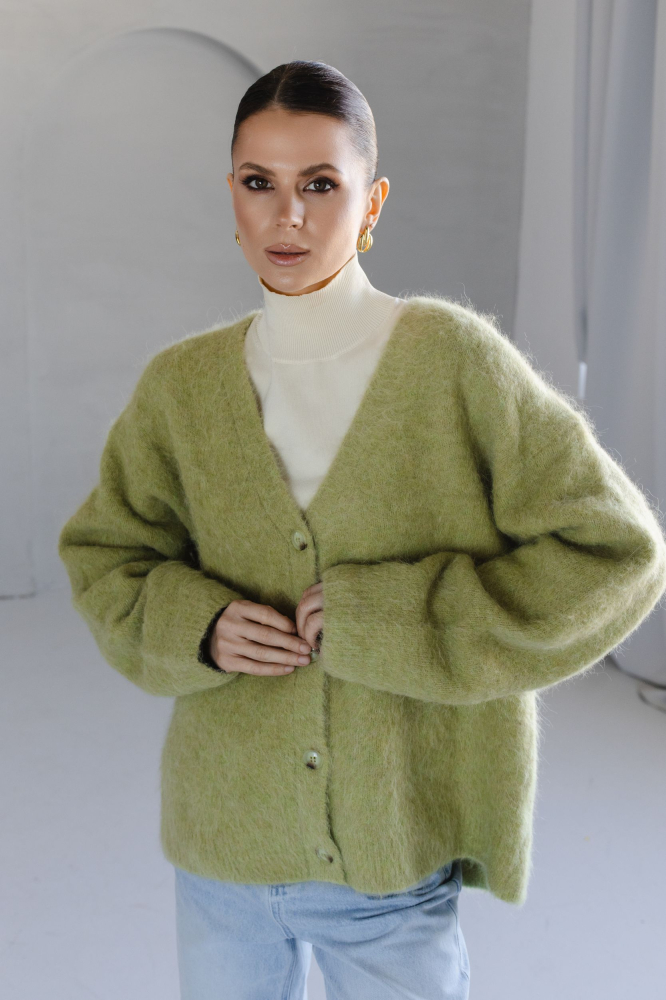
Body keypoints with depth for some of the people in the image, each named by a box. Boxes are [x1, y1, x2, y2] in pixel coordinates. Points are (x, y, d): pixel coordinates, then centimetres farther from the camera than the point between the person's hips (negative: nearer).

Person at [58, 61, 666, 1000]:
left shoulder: (456, 359, -11)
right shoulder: (182, 385, -2)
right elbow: (101, 553, 10)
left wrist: (386, 619, -17)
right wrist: (195, 625, -11)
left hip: (396, 859, -2)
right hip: (222, 850, 3)